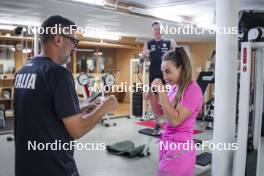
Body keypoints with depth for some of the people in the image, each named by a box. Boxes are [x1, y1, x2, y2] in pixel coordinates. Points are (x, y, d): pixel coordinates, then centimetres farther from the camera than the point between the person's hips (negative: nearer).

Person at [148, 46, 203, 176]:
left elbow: (175, 120, -24)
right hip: (167, 144, 8)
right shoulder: (175, 87, 5)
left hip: (179, 148, -8)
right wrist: (151, 95, -2)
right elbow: (160, 113, 14)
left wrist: (161, 92, -23)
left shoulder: (193, 90, -18)